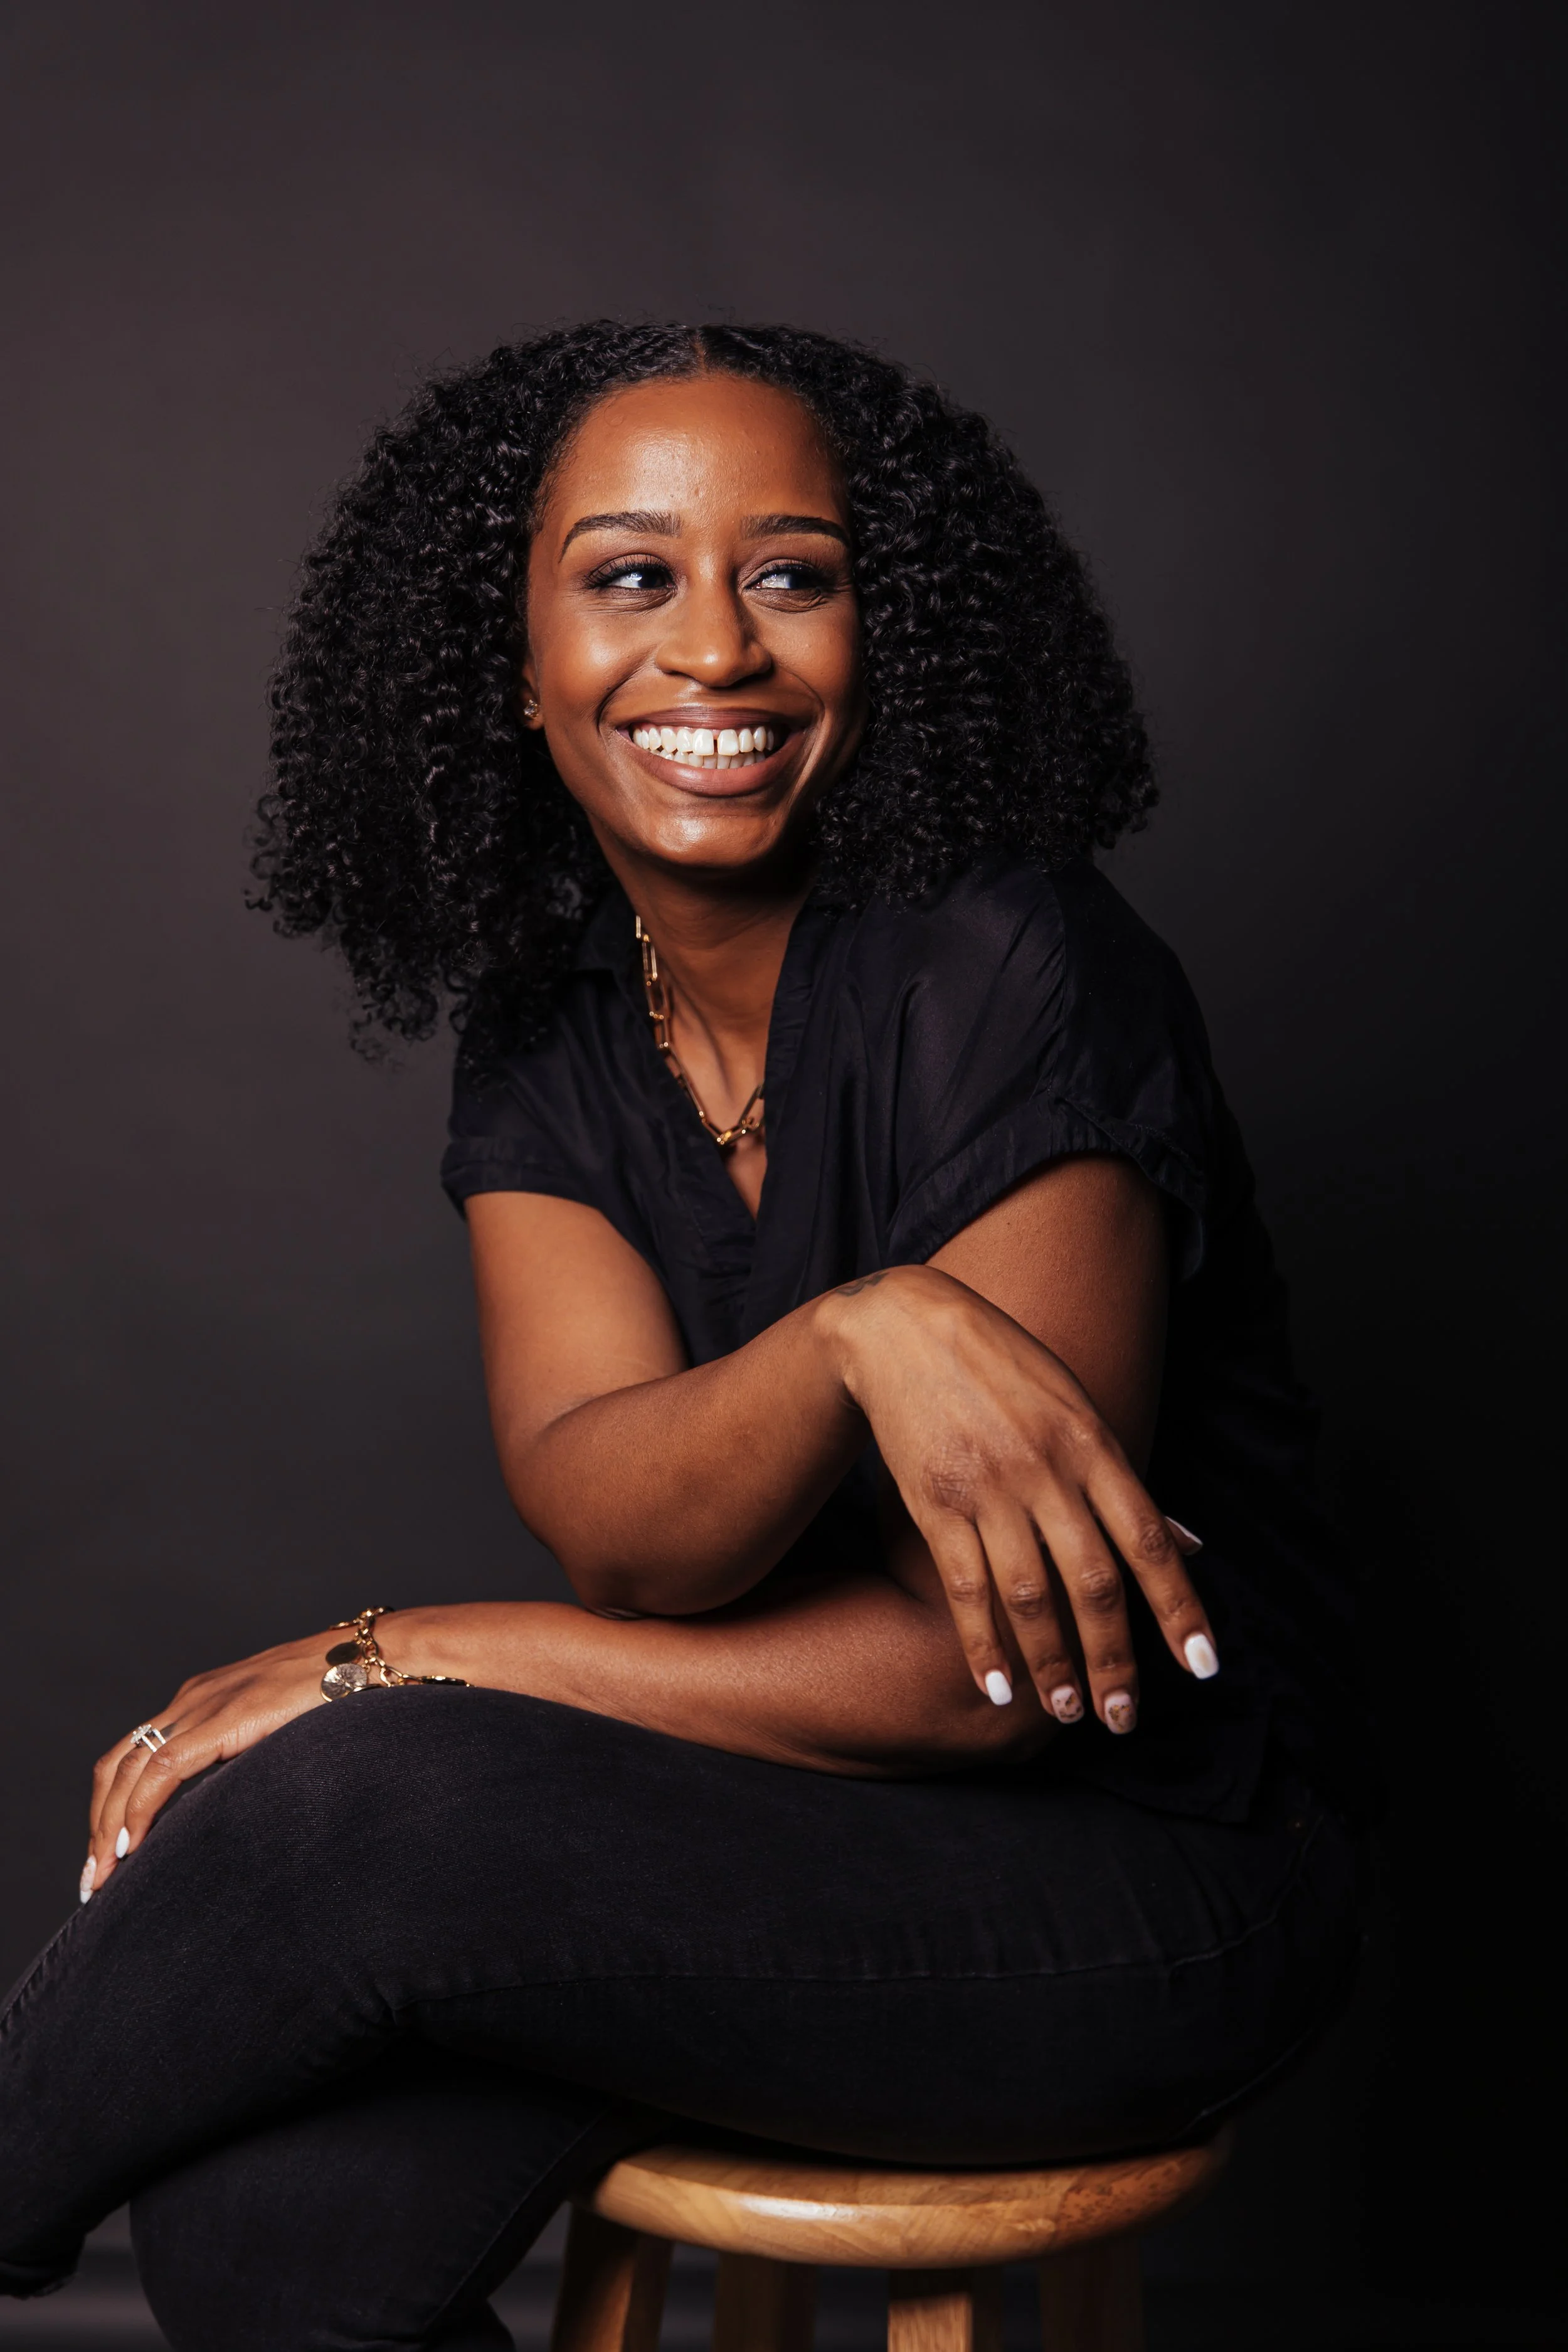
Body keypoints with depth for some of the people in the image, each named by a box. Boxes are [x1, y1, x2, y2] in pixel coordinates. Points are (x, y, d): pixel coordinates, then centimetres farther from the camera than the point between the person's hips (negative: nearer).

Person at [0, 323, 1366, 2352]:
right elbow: (609, 1516, -14)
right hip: (783, 1819, 5)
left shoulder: (1010, 967, -18)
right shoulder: (542, 1043, 1)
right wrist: (859, 1334, -35)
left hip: (1142, 1871, -4)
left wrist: (381, 1664, -17)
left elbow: (974, 1675, -20)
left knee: (357, 1810, -24)